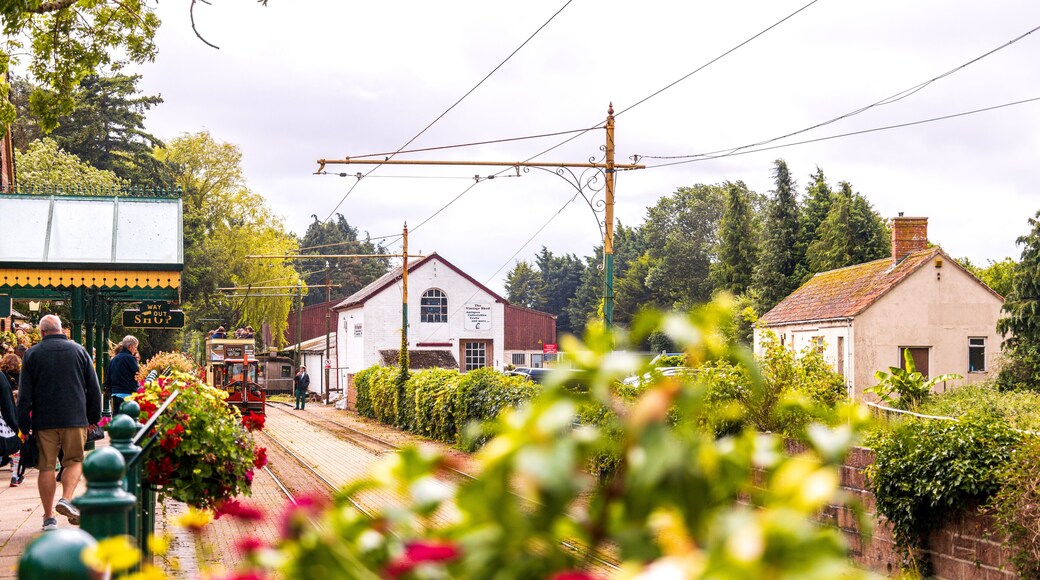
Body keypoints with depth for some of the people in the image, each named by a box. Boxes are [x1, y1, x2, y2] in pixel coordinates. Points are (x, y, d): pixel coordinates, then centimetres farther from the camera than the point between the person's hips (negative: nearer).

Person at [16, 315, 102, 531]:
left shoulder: (32, 354, 2)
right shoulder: (79, 351, 6)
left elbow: (24, 393, -1)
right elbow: (94, 389, 8)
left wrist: (24, 425, 3)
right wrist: (94, 418, 17)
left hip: (44, 420, 0)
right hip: (75, 418, 0)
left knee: (46, 466, 5)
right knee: (74, 461, 11)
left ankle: (49, 517, 5)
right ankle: (66, 499, -12)